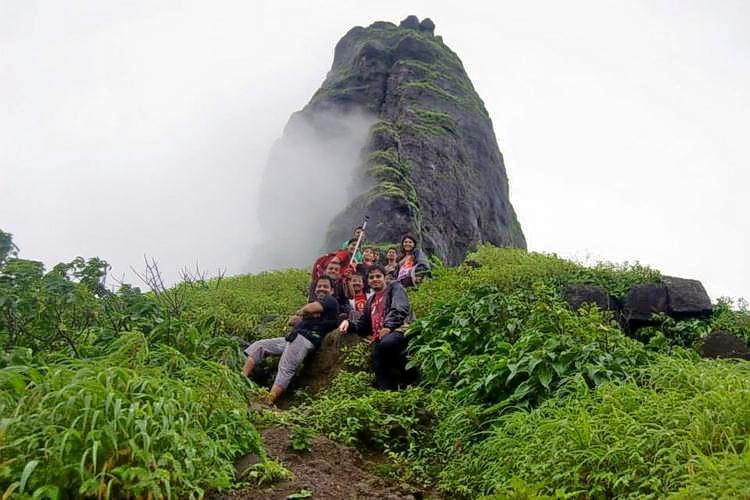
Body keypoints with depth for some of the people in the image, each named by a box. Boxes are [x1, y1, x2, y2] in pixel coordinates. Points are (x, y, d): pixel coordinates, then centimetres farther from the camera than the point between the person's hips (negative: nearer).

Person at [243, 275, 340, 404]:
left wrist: (300, 313, 8)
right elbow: (291, 321, 24)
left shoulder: (330, 301, 5)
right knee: (258, 346, 4)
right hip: (292, 337, 10)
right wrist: (304, 317, 3)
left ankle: (267, 402, -33)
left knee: (285, 369, -24)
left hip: (305, 339, -10)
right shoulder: (314, 302, 31)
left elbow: (309, 308, -14)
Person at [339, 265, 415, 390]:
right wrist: (348, 323, 11)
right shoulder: (371, 301, 35)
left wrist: (388, 326, -20)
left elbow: (400, 309, -5)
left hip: (398, 330, -6)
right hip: (379, 338, 6)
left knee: (386, 343, -39)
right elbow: (363, 325, 33)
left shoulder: (395, 288, 15)